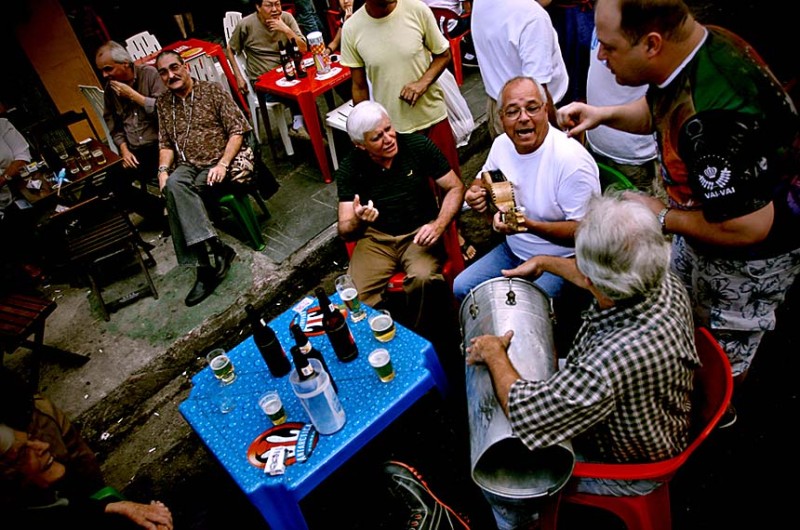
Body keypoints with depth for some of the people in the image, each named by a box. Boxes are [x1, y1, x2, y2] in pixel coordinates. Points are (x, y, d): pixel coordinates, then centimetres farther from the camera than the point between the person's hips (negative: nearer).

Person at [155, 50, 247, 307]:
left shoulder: (213, 91, 3)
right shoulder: (163, 104, 17)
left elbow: (236, 131, -3)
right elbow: (166, 144, 18)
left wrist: (222, 164, -16)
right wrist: (163, 169, -4)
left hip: (215, 163, -4)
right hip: (186, 166, 4)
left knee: (177, 193, -30)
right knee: (173, 186, -33)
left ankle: (204, 267, -27)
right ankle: (216, 247, -35)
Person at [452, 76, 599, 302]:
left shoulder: (572, 160, -25)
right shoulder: (501, 143, -4)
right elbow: (483, 180, 16)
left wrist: (530, 226, -39)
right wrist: (476, 193, -9)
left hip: (559, 262, -7)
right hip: (512, 249, 7)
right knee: (461, 288, 4)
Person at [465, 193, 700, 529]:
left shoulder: (614, 361, -49)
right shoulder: (667, 284, -22)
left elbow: (527, 414, -36)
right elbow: (604, 279, 2)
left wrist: (493, 354, -20)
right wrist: (543, 262, 11)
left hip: (623, 469, -7)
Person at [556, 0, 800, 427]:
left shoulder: (713, 121, -43)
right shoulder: (697, 44, -13)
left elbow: (747, 228, -35)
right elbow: (659, 110, 7)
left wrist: (663, 217, -22)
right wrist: (604, 115, -10)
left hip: (752, 253, -8)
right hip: (712, 212, 8)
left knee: (724, 337, 18)